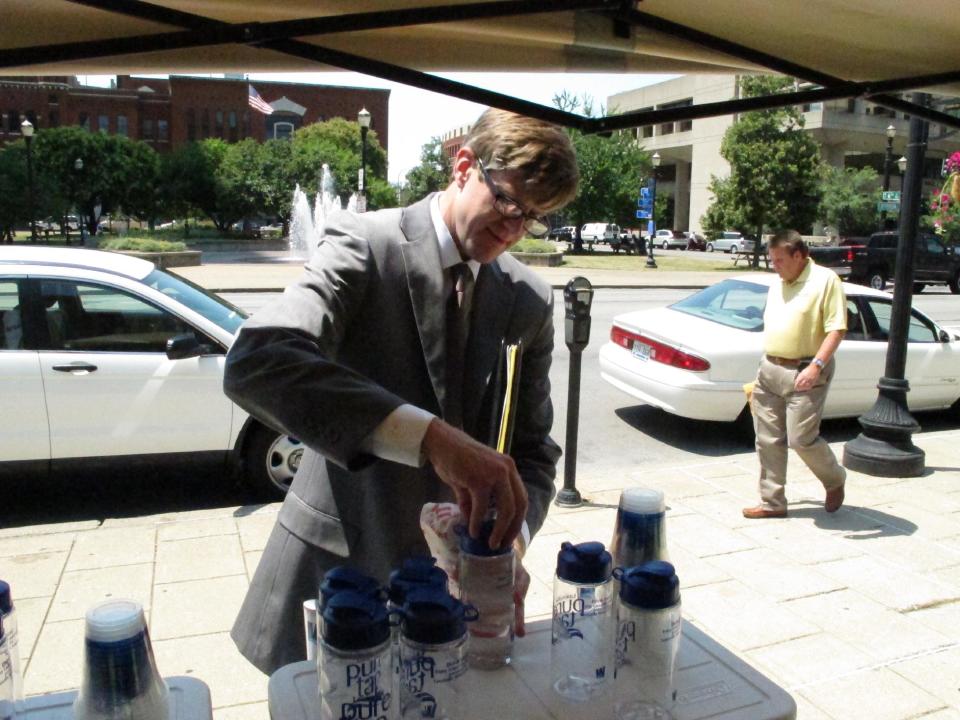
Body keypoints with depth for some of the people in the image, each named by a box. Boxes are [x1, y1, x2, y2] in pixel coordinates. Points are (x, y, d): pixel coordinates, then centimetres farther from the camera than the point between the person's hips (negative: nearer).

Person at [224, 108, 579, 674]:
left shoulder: (531, 301, 0)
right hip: (338, 571, -3)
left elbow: (532, 448, 3)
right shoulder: (365, 245, -15)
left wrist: (509, 540, -18)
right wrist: (432, 436, -42)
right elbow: (256, 363, -31)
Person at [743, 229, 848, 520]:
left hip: (804, 373, -7)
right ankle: (772, 502, 19)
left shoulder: (825, 280, -7)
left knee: (801, 439, -7)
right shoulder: (776, 285, 15)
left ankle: (835, 480, 23)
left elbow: (836, 329, -13)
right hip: (770, 370, 7)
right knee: (768, 441, 7)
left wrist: (816, 365, -24)